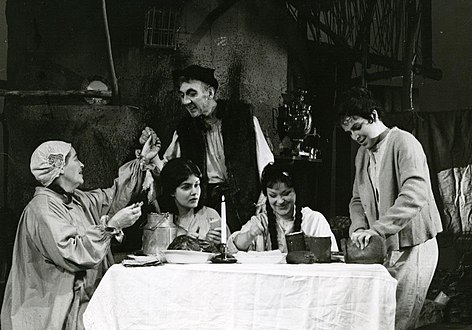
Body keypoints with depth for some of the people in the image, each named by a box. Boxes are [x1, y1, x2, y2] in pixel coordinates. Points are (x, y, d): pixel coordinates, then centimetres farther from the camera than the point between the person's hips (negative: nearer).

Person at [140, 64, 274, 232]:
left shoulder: (243, 117, -1)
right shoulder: (184, 129, 9)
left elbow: (266, 164, 1)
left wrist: (263, 205, -7)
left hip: (243, 204, -2)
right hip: (206, 204, 2)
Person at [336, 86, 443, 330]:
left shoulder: (402, 142, -13)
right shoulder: (362, 153, 12)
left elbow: (415, 195, -27)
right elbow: (357, 200, 15)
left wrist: (376, 229, -32)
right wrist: (359, 229, -6)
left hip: (413, 248, -7)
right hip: (382, 248, 7)